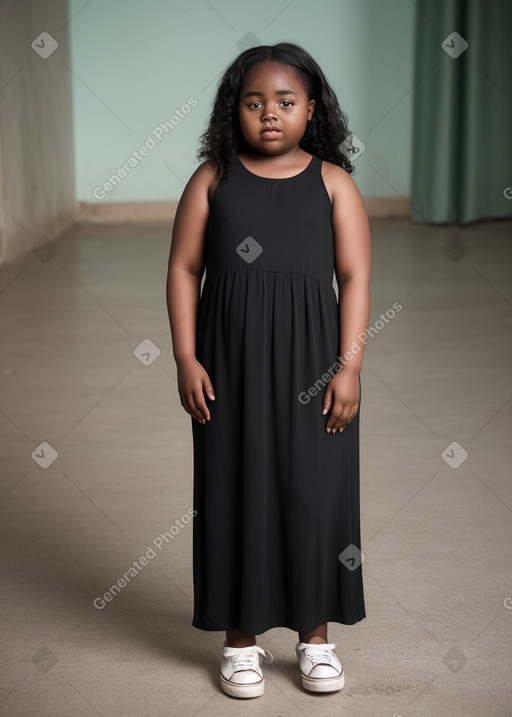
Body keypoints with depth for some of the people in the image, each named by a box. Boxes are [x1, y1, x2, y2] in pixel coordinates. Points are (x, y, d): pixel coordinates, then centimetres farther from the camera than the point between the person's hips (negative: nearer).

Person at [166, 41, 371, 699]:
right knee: (235, 488, 6)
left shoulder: (332, 181, 2)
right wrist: (186, 358, -5)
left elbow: (355, 278, -1)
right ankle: (241, 635, 21)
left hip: (310, 363, 0)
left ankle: (315, 633, 22)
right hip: (230, 361, 1)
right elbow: (183, 269, 3)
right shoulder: (213, 178, 3)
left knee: (315, 490, 5)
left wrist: (348, 366, -8)